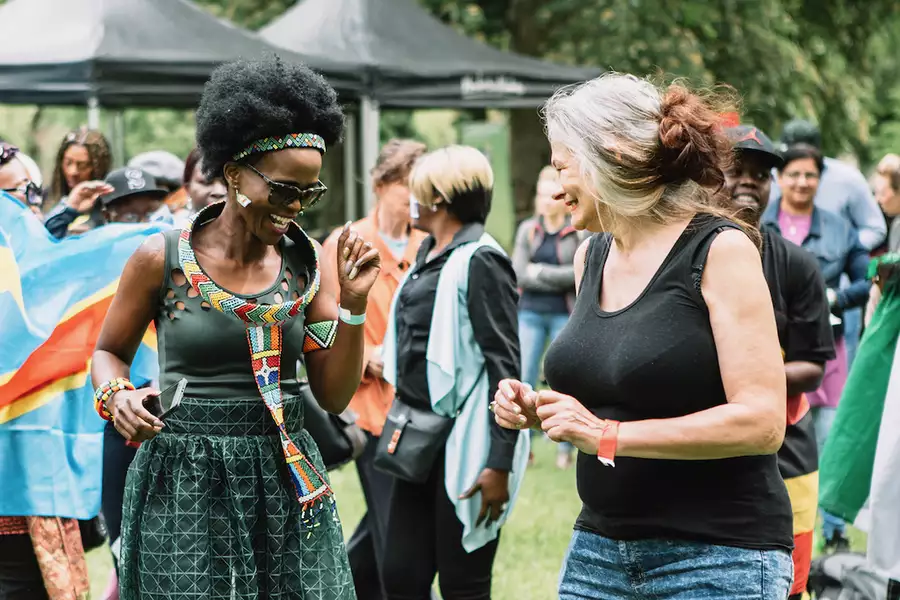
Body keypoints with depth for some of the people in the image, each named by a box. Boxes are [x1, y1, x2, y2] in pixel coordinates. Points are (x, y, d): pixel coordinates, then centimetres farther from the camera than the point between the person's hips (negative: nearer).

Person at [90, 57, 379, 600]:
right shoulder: (162, 259, -5)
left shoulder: (307, 261, 3)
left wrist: (353, 305, -8)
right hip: (185, 481, -3)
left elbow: (335, 396, 3)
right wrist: (118, 396, -11)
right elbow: (109, 352, 10)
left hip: (286, 479, 3)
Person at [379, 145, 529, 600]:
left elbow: (504, 368, -18)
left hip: (465, 445, -9)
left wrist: (499, 463, -21)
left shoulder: (479, 263, -14)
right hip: (420, 442, 9)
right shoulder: (428, 257, 12)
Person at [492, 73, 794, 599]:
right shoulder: (592, 258, 10)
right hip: (598, 550, 6)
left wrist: (608, 435, -19)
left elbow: (761, 422, -18)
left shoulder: (720, 250, -11)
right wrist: (541, 412, 2)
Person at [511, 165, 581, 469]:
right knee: (524, 379, -1)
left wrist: (540, 271, -11)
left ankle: (565, 447, 11)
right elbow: (519, 274, -3)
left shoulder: (578, 233, -4)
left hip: (565, 315, -3)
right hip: (531, 313, 3)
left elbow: (580, 273, -15)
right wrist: (560, 280, -10)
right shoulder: (527, 230, 5)